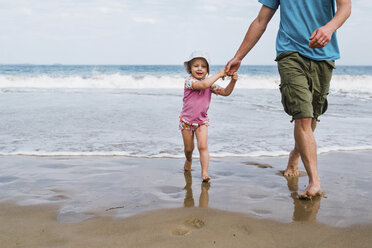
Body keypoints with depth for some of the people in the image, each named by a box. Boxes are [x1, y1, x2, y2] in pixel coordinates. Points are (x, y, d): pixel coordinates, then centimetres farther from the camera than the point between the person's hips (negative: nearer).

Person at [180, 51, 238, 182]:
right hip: (186, 120, -2)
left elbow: (225, 92, -1)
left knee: (203, 146, -13)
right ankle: (189, 160, 45)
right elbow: (203, 85, -35)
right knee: (189, 148, 12)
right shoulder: (189, 80, -16)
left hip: (201, 120, 2)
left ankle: (205, 173, -13)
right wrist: (218, 74, -30)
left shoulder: (210, 83, 1)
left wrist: (233, 81, -17)